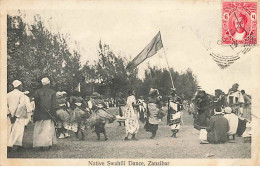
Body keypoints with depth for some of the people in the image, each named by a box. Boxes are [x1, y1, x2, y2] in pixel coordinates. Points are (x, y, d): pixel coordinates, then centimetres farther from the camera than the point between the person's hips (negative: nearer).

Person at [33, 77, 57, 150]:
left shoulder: (37, 92, 0)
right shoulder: (52, 92, -1)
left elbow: (36, 104, -1)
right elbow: (54, 105, -3)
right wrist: (54, 115, 0)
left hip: (39, 114, 1)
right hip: (49, 115, -1)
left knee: (39, 129, 6)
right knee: (49, 129, 5)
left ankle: (41, 145, 3)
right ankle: (49, 144, 1)